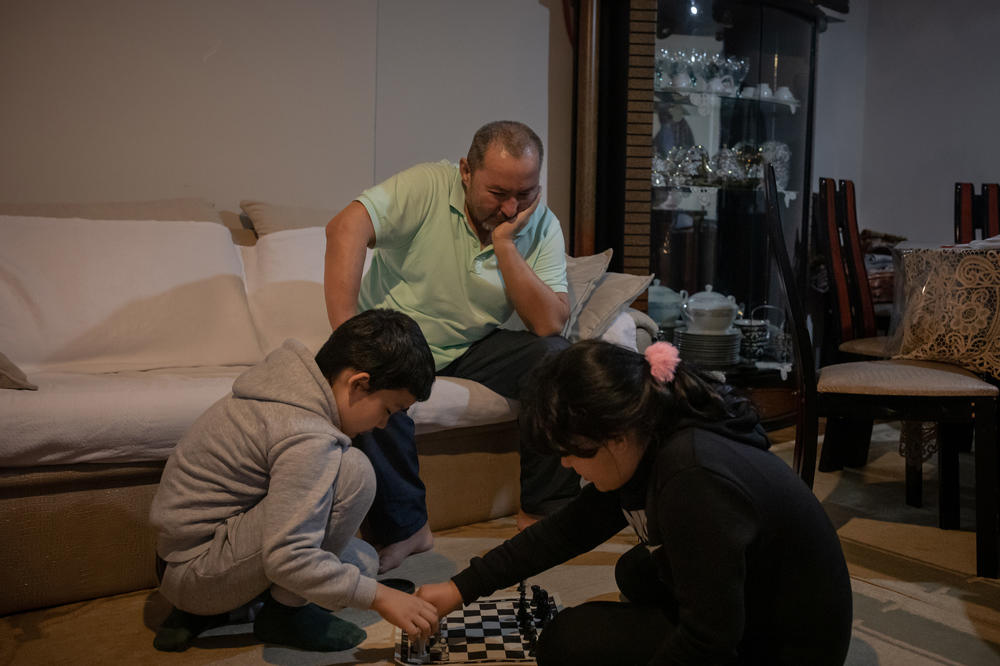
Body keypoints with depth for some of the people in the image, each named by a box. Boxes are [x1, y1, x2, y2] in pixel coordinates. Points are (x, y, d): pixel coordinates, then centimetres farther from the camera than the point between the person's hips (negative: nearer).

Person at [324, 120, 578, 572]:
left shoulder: (542, 227, -8)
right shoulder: (426, 188, -18)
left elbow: (550, 324, -18)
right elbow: (346, 228, -33)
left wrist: (504, 244, -24)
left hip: (474, 347, 3)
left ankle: (544, 508, -6)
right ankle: (403, 527, -16)